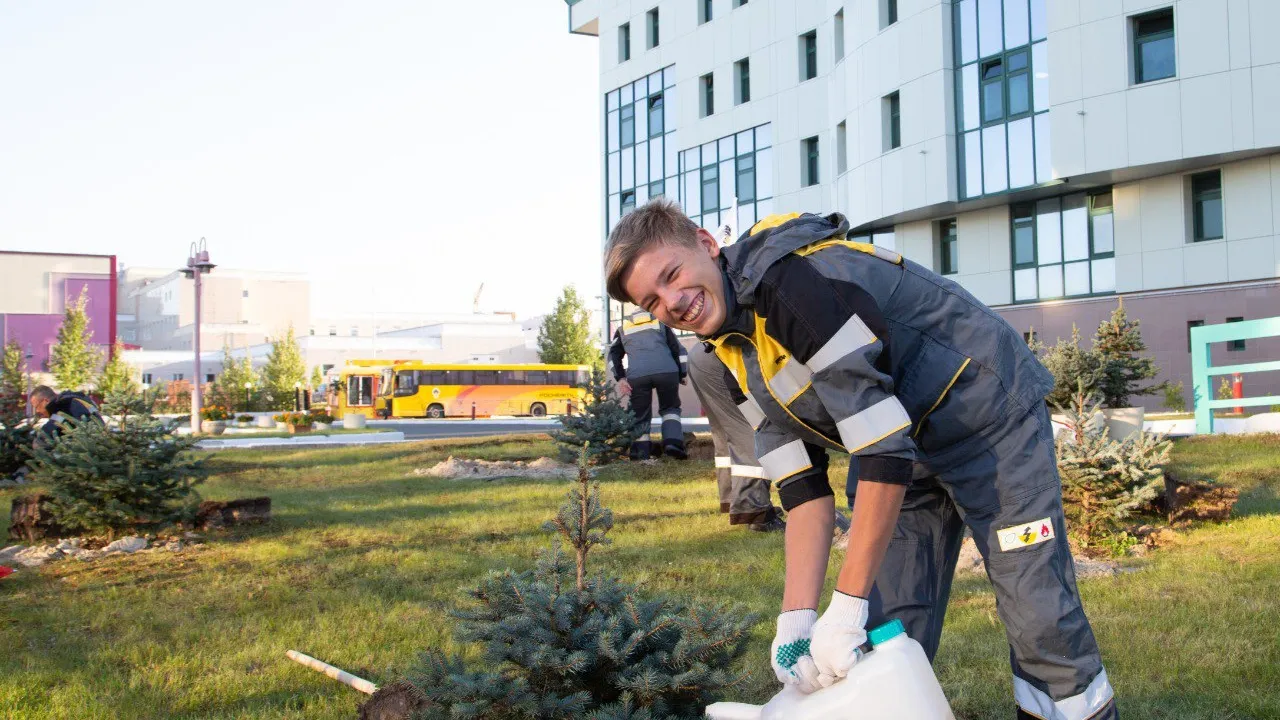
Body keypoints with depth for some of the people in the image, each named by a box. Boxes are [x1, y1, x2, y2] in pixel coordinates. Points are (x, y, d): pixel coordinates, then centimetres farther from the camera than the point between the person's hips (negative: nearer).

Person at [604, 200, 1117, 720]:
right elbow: (803, 488, -5)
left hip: (990, 418, -8)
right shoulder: (736, 355, -3)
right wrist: (797, 617, -15)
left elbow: (886, 452, -32)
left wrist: (847, 607, -29)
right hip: (904, 447, 8)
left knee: (1038, 614, -6)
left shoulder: (794, 280, -31)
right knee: (885, 631, 4)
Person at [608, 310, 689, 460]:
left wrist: (620, 378, 6)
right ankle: (672, 442, -2)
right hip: (667, 371, 0)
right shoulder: (661, 323, 30)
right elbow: (679, 350, 21)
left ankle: (641, 454, 1)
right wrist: (682, 375, 23)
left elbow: (613, 355, 14)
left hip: (637, 375, 0)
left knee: (640, 416, 11)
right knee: (670, 408, 19)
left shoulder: (622, 329, 30)